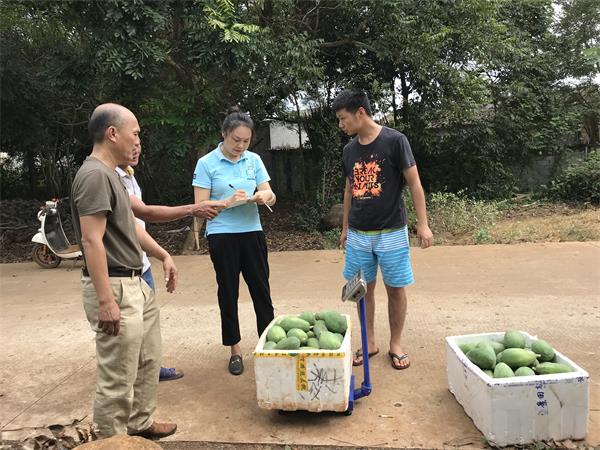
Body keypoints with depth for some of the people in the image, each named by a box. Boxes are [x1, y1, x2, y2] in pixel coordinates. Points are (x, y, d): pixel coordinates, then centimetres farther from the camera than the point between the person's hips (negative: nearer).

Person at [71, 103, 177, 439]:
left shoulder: (110, 173, 14)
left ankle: (140, 425, 37)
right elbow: (91, 241, -22)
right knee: (117, 378, 1)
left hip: (136, 284, 11)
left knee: (148, 363, 21)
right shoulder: (94, 175, -17)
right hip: (114, 287, -11)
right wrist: (105, 300, -24)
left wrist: (164, 255, 19)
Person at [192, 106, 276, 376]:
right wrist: (228, 202, -21)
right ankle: (235, 350, 23)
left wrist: (264, 197, -18)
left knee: (261, 289, 7)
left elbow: (271, 196, 4)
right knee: (228, 293, 8)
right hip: (222, 235, -2)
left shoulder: (254, 160, 5)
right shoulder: (206, 164, -5)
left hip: (252, 232, 3)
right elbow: (200, 206, -7)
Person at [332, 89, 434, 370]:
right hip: (358, 234, 4)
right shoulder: (349, 150, 6)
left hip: (392, 232, -4)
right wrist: (345, 228, 16)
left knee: (395, 289, 5)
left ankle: (395, 345, 22)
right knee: (364, 288, 9)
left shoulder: (395, 141, -10)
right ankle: (369, 343, 24)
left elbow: (414, 183, -8)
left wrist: (423, 224, -12)